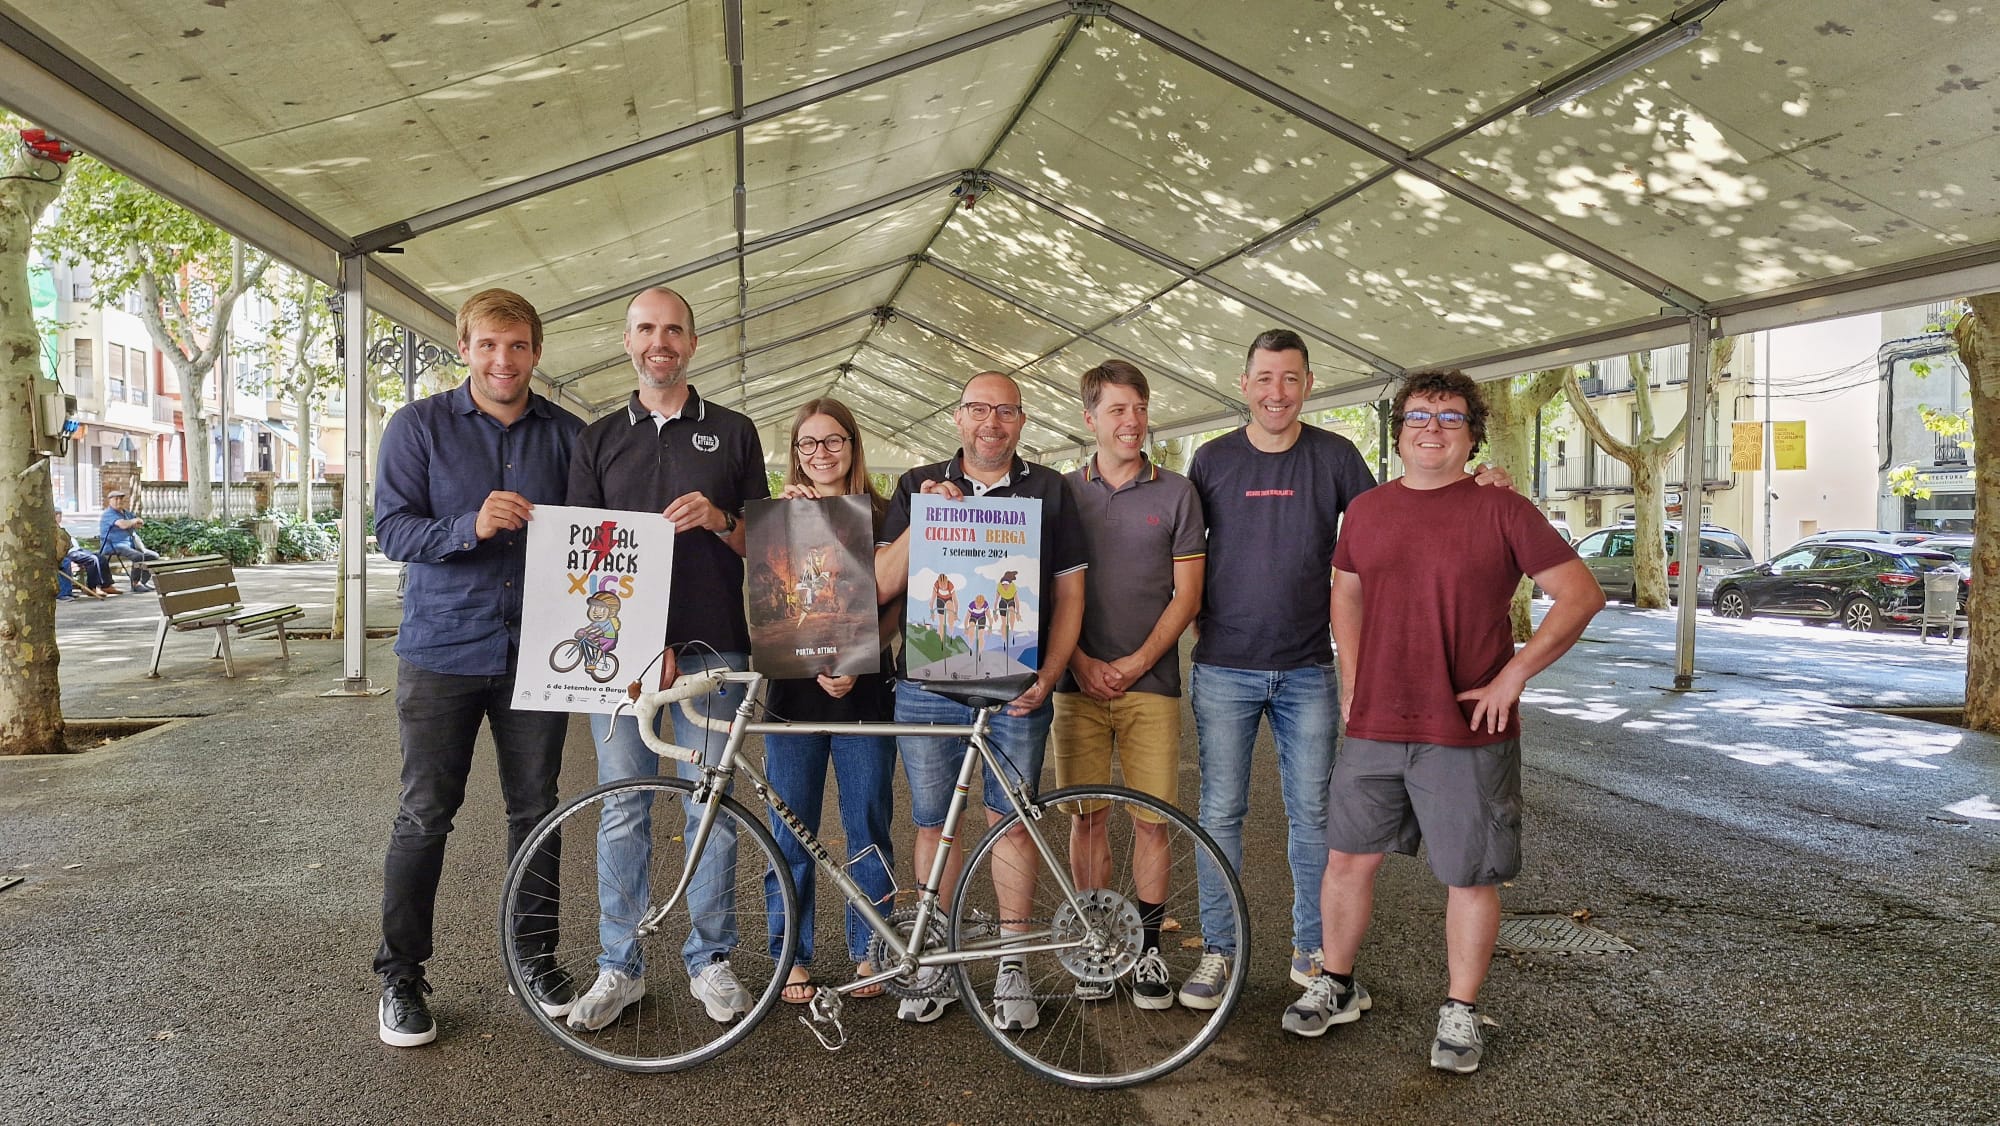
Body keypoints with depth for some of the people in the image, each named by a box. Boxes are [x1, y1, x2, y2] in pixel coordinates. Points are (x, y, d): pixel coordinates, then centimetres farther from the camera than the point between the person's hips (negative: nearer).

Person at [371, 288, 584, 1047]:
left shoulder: (567, 435, 6)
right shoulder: (419, 426, 0)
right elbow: (392, 529, -6)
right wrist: (471, 526, -25)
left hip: (536, 651, 2)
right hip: (441, 650, -2)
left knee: (535, 811, 10)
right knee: (424, 817, 4)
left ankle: (536, 957, 25)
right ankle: (400, 976, 18)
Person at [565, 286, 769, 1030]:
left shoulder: (733, 432, 9)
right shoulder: (598, 439, 11)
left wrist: (719, 521, -13)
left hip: (711, 646, -1)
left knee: (711, 808, 5)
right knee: (623, 810, 5)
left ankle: (710, 959, 20)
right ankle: (620, 966, 19)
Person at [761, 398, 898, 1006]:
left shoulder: (879, 516, 6)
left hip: (865, 689, 0)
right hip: (794, 689, 1)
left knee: (869, 826, 6)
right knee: (791, 833, 5)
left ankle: (869, 951, 20)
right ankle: (793, 956, 19)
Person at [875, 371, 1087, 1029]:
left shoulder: (1047, 491, 7)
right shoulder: (917, 486, 8)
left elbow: (1069, 593, 5)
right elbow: (883, 584, 1)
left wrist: (1047, 678, -6)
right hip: (927, 685, 1)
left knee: (1011, 823, 4)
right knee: (933, 824, 8)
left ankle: (1011, 966, 18)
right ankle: (935, 960, 23)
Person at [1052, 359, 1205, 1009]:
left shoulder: (1176, 494, 5)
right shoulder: (1062, 493, 8)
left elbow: (1186, 595, 2)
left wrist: (1136, 662, -9)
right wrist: (1082, 663, -7)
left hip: (1151, 681, -1)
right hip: (1080, 681, 1)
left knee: (1153, 820, 0)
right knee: (1088, 816, 4)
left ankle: (1148, 948, 16)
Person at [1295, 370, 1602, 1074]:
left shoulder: (1500, 510, -5)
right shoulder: (1366, 511, 8)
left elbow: (1582, 594, -6)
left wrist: (1513, 676, -11)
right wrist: (1352, 682, 11)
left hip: (1469, 731, -4)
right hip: (1373, 728, 4)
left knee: (1469, 876, 7)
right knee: (1347, 858, 11)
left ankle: (1460, 1012, 25)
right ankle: (1337, 986, 31)